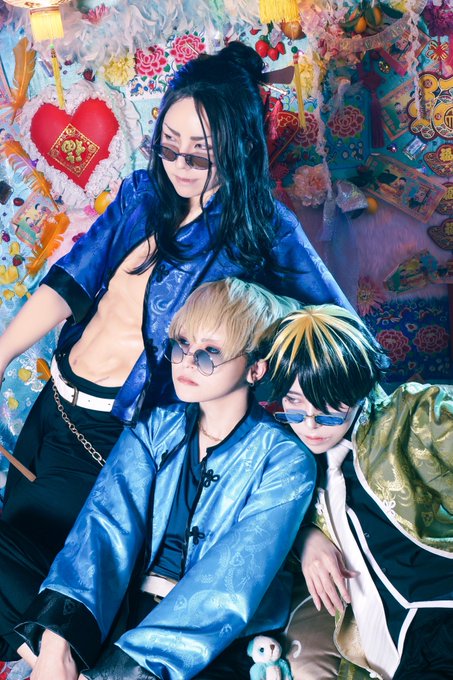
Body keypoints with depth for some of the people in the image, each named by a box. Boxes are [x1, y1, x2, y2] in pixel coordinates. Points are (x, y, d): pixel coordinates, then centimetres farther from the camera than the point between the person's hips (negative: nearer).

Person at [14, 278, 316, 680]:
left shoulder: (284, 461, -6)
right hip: (129, 617, 3)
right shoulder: (154, 429, 5)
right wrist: (57, 643, -26)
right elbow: (107, 525, -9)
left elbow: (229, 583, -17)